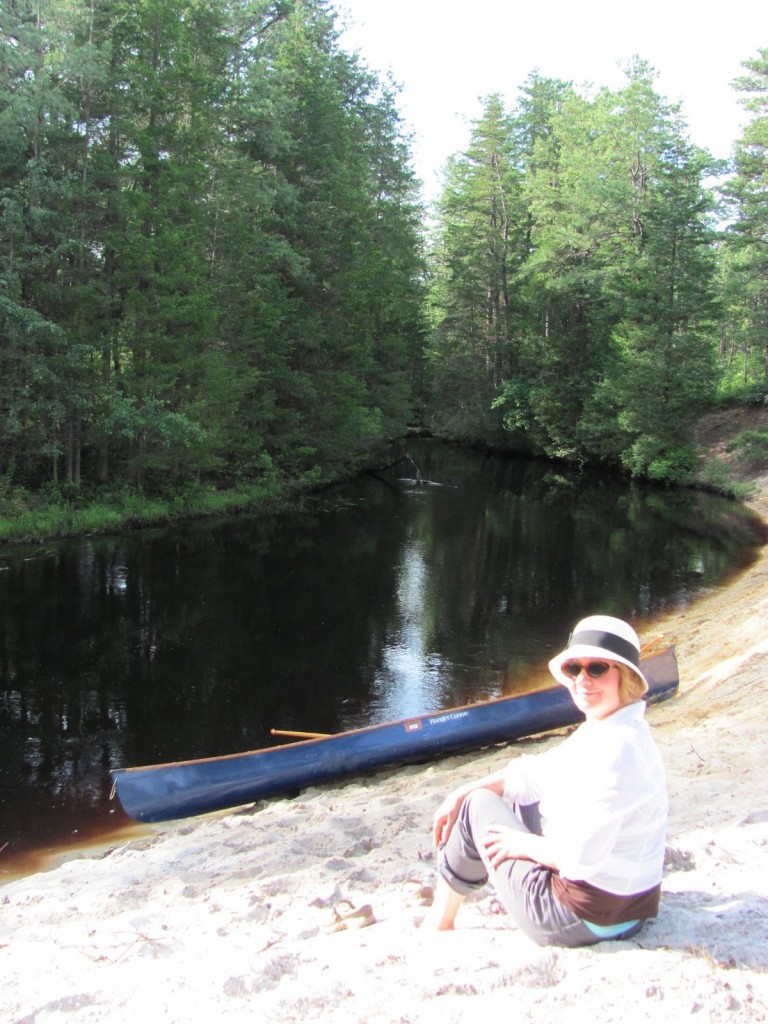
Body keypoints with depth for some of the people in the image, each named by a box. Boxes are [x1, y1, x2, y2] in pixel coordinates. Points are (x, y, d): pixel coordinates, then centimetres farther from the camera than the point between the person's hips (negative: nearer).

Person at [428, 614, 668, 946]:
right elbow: (536, 774, 13)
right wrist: (461, 793, 7)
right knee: (502, 800, 21)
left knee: (479, 806, 3)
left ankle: (439, 924, 21)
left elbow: (580, 856, -29)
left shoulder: (617, 748, -26)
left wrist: (522, 843, -11)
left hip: (584, 919, -10)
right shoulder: (603, 730, 4)